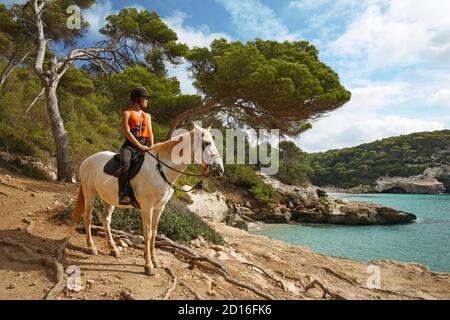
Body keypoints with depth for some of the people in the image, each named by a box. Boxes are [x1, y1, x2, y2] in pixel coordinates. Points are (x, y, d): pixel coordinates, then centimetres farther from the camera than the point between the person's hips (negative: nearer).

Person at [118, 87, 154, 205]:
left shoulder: (147, 116, 22)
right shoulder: (127, 113, 4)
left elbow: (150, 132, 14)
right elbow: (127, 132, -7)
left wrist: (151, 147, -4)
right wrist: (139, 145, -17)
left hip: (144, 146, 6)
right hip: (130, 145, -5)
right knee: (125, 164, -33)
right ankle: (123, 193, -30)